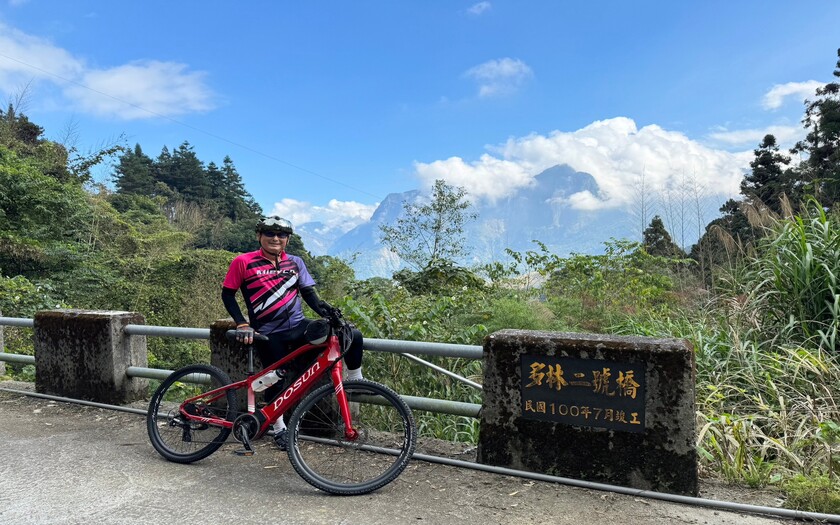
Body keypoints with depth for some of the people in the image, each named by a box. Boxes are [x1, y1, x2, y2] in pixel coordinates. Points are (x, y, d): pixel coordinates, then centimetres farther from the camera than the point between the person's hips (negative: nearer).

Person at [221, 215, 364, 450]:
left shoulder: (295, 262, 8)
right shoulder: (243, 262, -3)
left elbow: (308, 292, 8)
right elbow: (228, 294, 2)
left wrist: (323, 308, -12)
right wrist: (242, 324, -9)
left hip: (299, 326, 3)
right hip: (269, 335, -3)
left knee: (353, 335, -11)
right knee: (275, 381, 4)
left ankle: (355, 381, 11)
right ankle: (279, 429, 30)